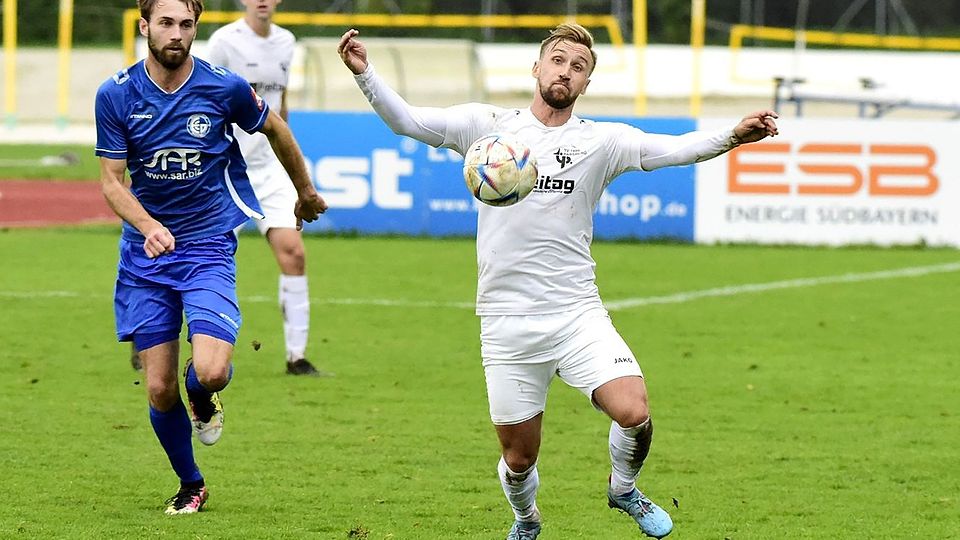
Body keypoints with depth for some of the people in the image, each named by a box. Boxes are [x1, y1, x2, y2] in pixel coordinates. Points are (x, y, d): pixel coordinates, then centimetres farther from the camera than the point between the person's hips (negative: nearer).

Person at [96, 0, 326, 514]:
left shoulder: (226, 88, -8)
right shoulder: (115, 95, -6)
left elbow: (274, 129, 11)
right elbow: (112, 180, -4)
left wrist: (305, 192, 25)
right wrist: (148, 227, -23)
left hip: (209, 246, -2)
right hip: (144, 254, 2)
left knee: (210, 372, -22)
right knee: (159, 389, 0)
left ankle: (202, 396, 16)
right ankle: (190, 485, 25)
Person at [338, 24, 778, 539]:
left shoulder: (601, 141, 3)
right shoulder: (488, 125, 3)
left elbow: (670, 149, -9)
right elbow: (407, 120, 0)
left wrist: (732, 136, -26)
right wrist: (365, 74, -16)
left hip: (577, 313, 0)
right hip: (507, 320, 0)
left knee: (634, 414, -19)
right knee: (518, 457, 5)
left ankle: (623, 488, 14)